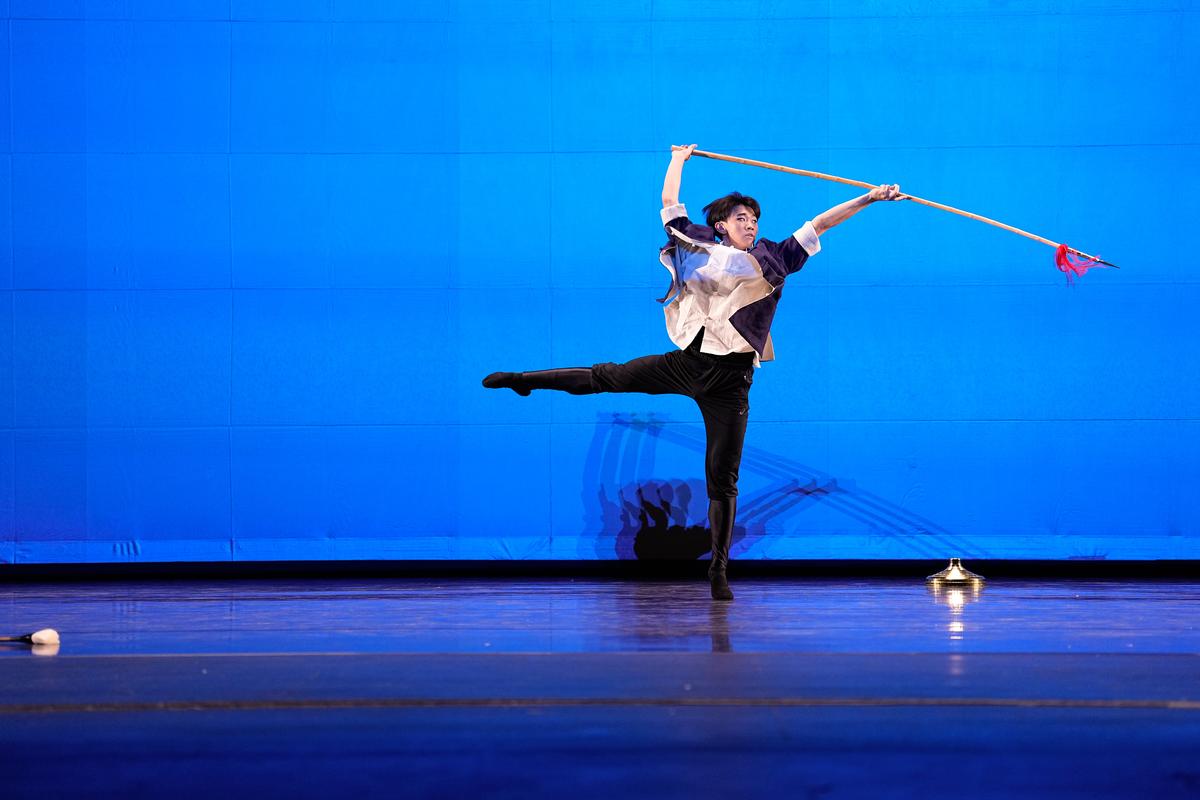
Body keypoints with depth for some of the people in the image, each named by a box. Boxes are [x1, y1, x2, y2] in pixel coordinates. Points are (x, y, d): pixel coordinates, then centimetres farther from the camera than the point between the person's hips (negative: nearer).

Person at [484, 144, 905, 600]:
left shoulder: (773, 259, 6)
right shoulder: (698, 246, 7)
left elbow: (819, 224, 7)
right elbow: (669, 203, 17)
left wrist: (869, 199, 5)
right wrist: (678, 161, 29)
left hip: (728, 380, -1)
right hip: (685, 361, 1)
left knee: (722, 477, -1)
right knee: (607, 378, 12)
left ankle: (719, 571, 3)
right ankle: (524, 380, 35)